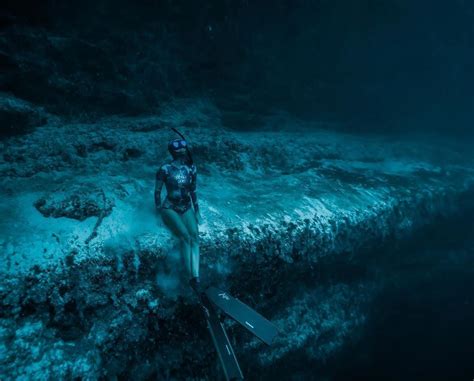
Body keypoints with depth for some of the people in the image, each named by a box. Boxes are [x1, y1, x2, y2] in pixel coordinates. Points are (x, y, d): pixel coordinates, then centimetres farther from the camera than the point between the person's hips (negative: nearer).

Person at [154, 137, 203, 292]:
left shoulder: (191, 168, 3)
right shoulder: (165, 169, -10)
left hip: (187, 208, 4)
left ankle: (196, 276, -21)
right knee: (185, 237, -24)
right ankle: (191, 276, -18)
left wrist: (197, 211, 14)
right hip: (170, 208, -4)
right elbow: (157, 191, -2)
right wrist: (159, 212, -1)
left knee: (195, 237, -18)